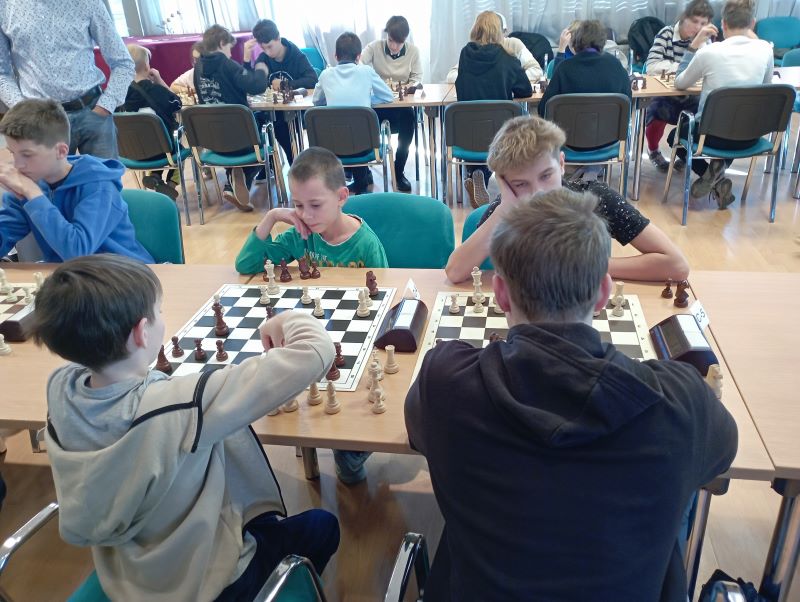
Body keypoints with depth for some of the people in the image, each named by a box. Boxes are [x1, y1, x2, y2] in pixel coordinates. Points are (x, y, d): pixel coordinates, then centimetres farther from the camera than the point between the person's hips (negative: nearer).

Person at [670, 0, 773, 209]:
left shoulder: (709, 52, -14)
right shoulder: (765, 49, -5)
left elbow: (679, 84, 2)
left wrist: (695, 43, 6)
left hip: (714, 134, -4)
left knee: (675, 136, 28)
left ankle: (709, 174, 3)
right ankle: (718, 176, 13)